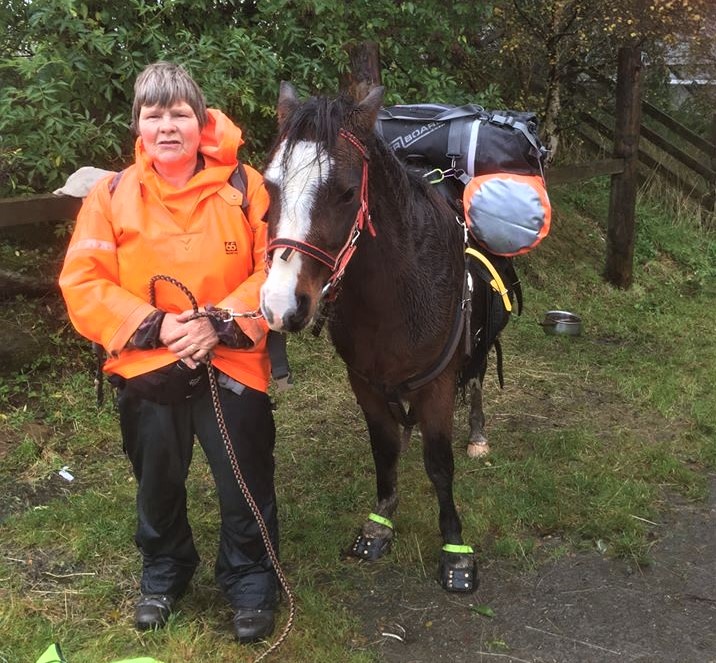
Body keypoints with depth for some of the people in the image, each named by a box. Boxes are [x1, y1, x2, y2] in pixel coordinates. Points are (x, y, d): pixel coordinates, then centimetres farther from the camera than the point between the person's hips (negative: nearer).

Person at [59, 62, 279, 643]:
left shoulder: (243, 187, -6)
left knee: (245, 485, 7)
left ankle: (250, 583, 31)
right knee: (158, 484, 19)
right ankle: (164, 574, 44)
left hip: (231, 363, -1)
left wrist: (220, 322, -20)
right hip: (146, 369, 2)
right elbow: (83, 283, -6)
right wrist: (155, 326, -17)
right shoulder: (113, 195, -3)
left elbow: (275, 269, -9)